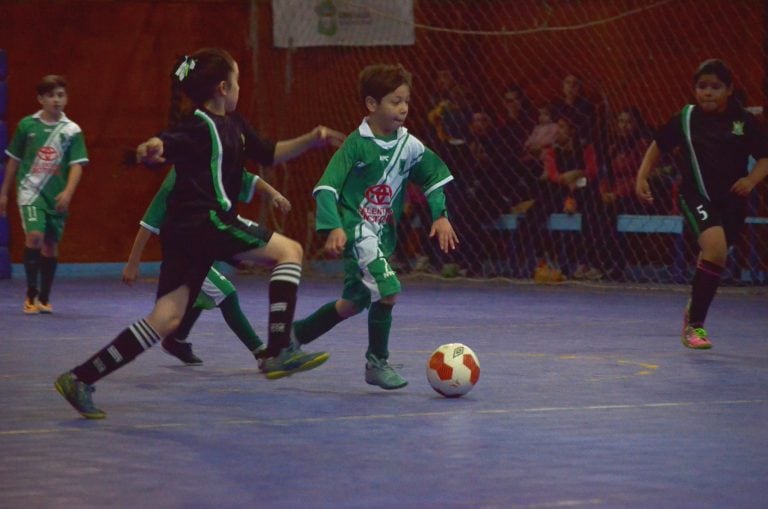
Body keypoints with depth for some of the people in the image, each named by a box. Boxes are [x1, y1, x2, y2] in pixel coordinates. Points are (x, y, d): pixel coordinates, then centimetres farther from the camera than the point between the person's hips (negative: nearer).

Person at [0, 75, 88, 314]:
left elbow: (77, 165, -5)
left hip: (57, 197, 2)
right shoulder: (27, 125, 2)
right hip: (30, 190, -2)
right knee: (34, 235, -21)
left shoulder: (72, 130, 0)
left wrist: (68, 192, -22)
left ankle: (44, 298, 23)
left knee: (51, 245, 8)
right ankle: (31, 293, -10)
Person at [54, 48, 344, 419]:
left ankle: (79, 379, -1)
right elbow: (161, 146, -25)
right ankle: (278, 353, -9)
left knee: (167, 319, 4)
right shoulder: (198, 127, -10)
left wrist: (310, 140, 18)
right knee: (289, 251, -1)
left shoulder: (232, 125, 18)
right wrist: (150, 150, -48)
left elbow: (268, 154, 29)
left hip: (185, 232, 9)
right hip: (205, 222, -9)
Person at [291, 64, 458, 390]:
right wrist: (333, 228, -27)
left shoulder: (409, 145, 2)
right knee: (387, 290, -22)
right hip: (355, 228, -7)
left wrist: (440, 216, 7)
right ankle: (377, 362, -5)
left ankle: (298, 333, 36)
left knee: (355, 302, 14)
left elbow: (434, 178, 18)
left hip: (384, 233, 7)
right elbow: (327, 187, -15)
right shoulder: (357, 143, -14)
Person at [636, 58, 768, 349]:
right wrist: (642, 176, 0)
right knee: (715, 247, -26)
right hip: (697, 196, -3)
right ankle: (695, 324, -16)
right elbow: (658, 146, 11)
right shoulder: (687, 118, -1)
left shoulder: (743, 121, -1)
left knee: (711, 260, 10)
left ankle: (694, 311, 39)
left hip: (732, 201, 3)